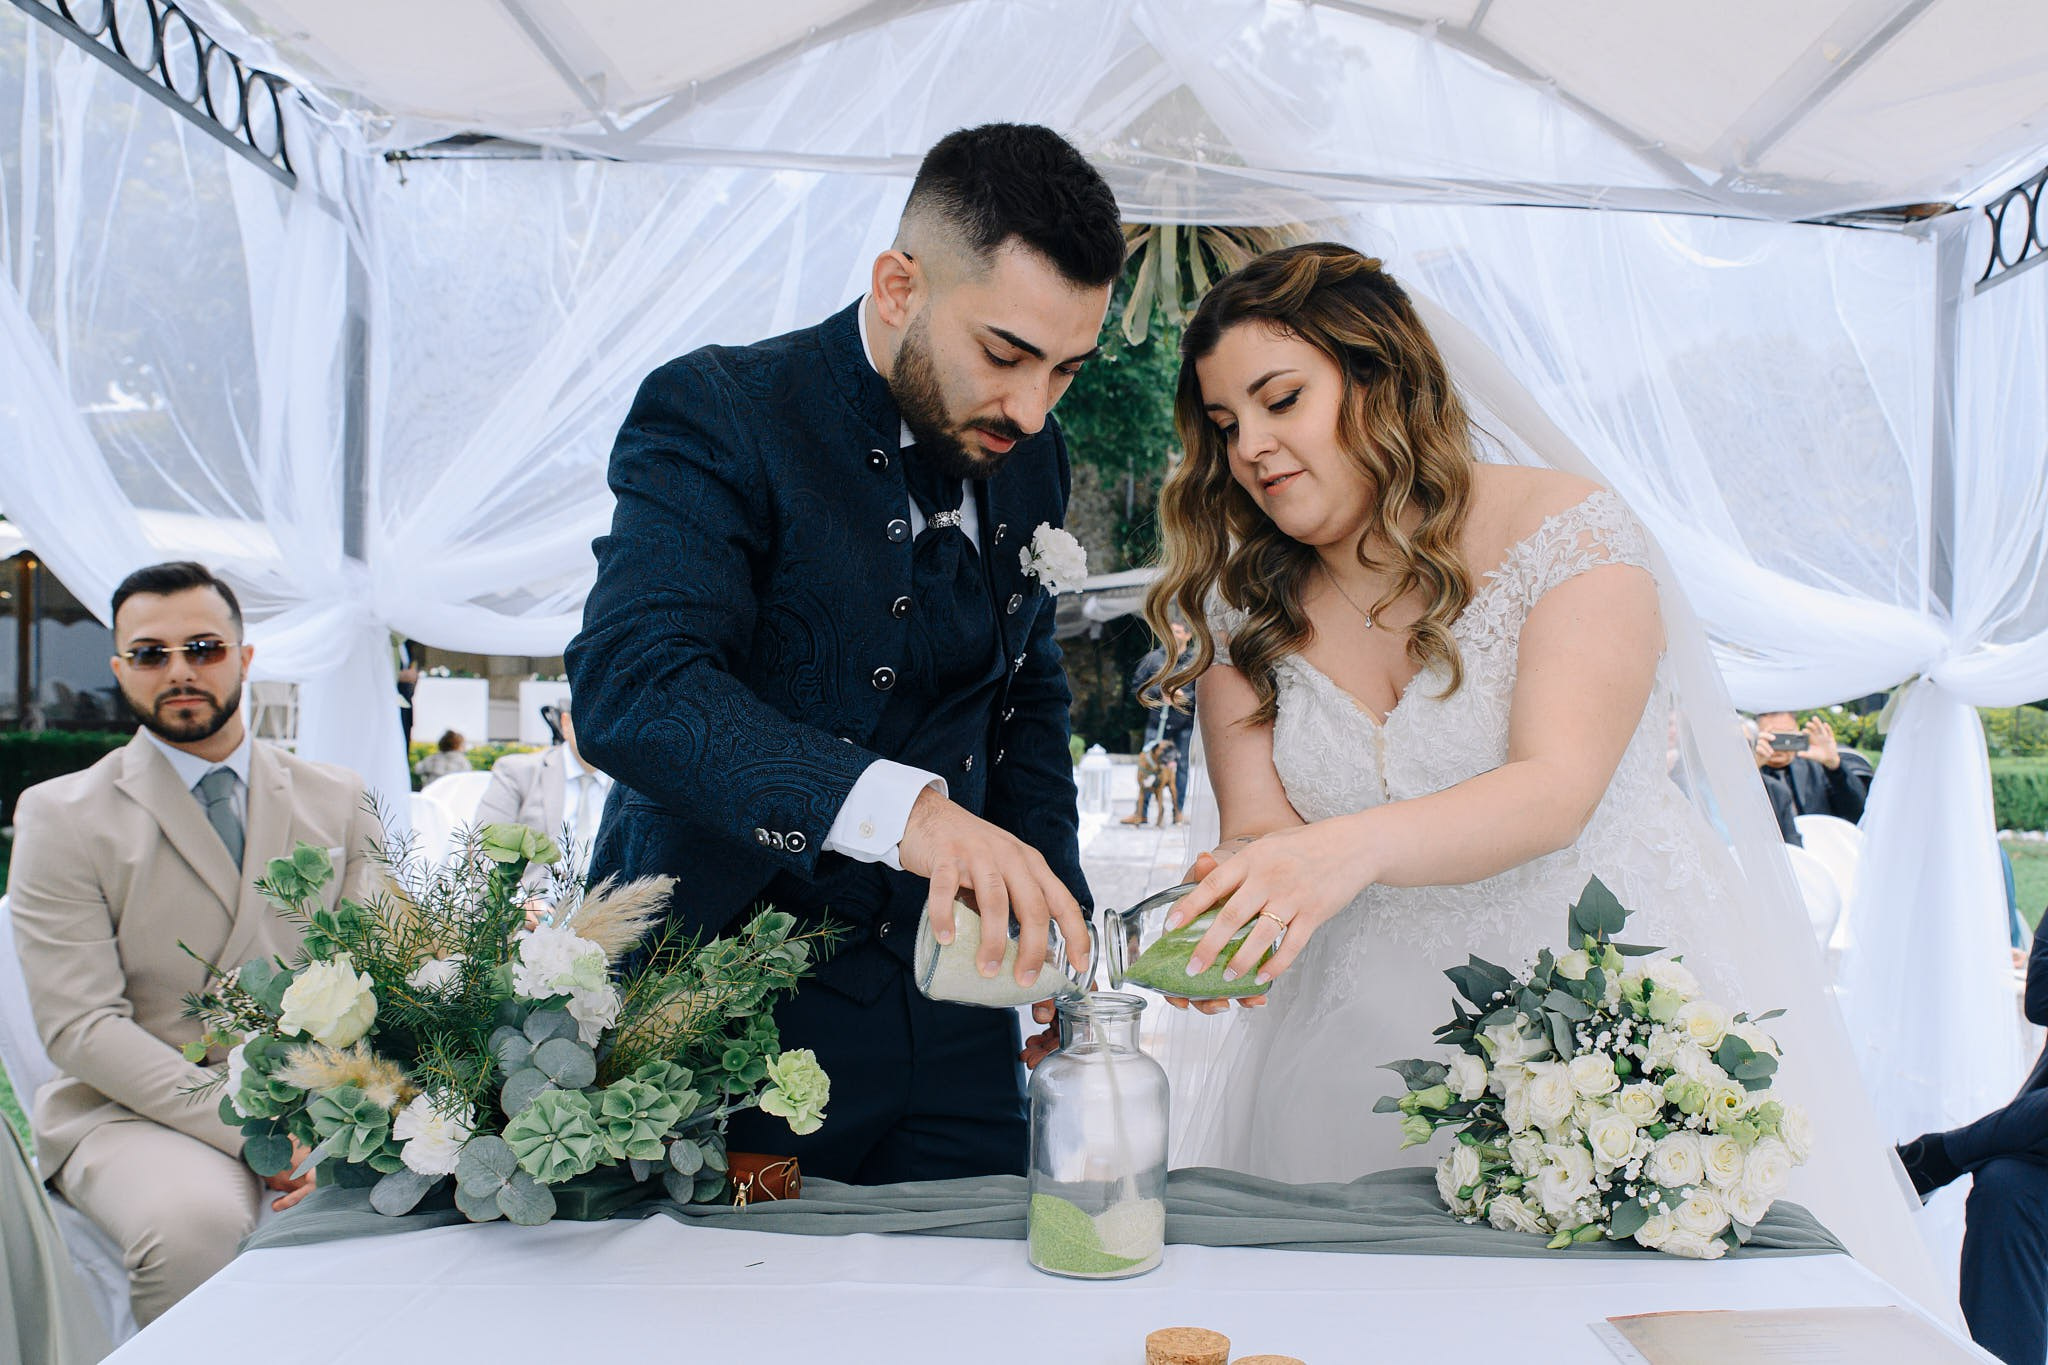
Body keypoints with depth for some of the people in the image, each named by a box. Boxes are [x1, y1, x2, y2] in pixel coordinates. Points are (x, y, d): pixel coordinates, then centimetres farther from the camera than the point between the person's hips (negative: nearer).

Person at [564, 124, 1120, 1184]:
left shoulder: (1029, 457, 6)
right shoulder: (715, 413, -14)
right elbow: (630, 686, -28)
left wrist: (1053, 926, 8)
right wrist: (909, 807, -41)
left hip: (947, 1005, 6)